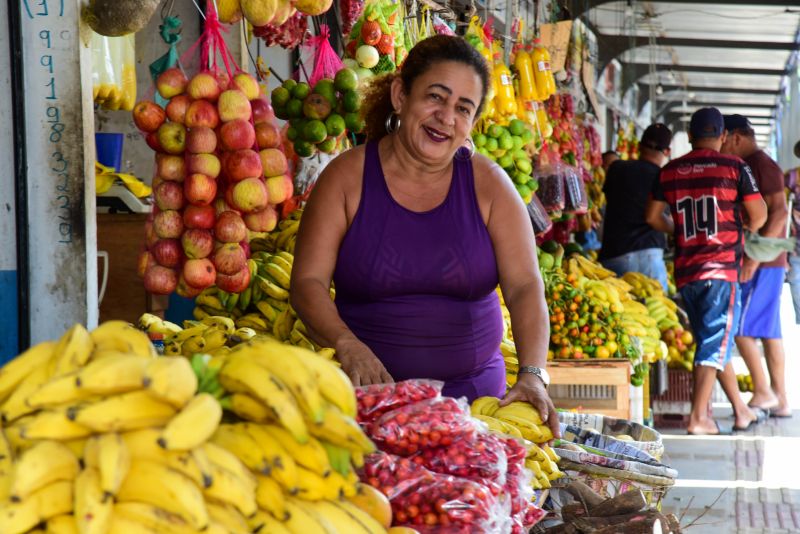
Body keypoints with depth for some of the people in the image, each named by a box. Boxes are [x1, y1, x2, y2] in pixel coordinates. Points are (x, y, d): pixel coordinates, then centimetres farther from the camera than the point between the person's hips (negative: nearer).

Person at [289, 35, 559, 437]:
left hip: (472, 395, 1)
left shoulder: (487, 183, 2)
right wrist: (348, 345, -25)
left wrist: (532, 374, -23)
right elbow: (307, 283, -6)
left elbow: (525, 286, -6)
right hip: (367, 391, -1)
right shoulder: (348, 176, -1)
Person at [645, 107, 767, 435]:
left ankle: (741, 411, 25)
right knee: (715, 342, -2)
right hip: (722, 266, -5)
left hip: (685, 270, 5)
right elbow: (759, 215, -3)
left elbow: (653, 216, 13)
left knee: (712, 340, 16)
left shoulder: (669, 171, 6)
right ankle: (698, 417, -11)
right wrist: (743, 231, 18)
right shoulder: (733, 167, -5)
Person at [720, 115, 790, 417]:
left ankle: (763, 391, -5)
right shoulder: (750, 166, 18)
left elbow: (779, 211, -21)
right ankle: (780, 400, 11)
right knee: (769, 332, 9)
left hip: (762, 262, -10)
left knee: (739, 327, -9)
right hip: (768, 263, 10)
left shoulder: (762, 165, -12)